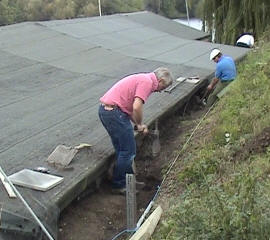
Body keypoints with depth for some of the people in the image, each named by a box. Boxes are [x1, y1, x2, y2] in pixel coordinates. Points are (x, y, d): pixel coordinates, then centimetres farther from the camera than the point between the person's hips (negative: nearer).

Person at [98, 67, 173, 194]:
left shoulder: (143, 79, 21)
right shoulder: (147, 82, -10)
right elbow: (137, 107, -21)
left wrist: (138, 125, 18)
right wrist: (139, 124, -4)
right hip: (114, 113, -10)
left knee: (122, 149, 19)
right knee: (128, 150, 1)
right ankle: (119, 186, 12)